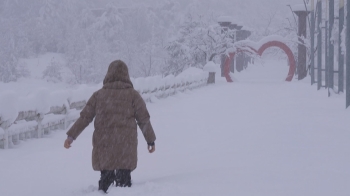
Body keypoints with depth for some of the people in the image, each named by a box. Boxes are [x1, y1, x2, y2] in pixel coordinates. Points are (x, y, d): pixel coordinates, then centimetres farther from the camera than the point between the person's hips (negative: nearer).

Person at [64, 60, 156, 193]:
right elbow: (144, 120, 2)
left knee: (106, 177, 13)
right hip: (126, 145, -2)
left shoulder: (99, 95, 7)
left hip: (103, 144, 2)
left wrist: (71, 136, 10)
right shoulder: (132, 95, 2)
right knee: (124, 178, 3)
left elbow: (85, 117, 5)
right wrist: (151, 140, 12)